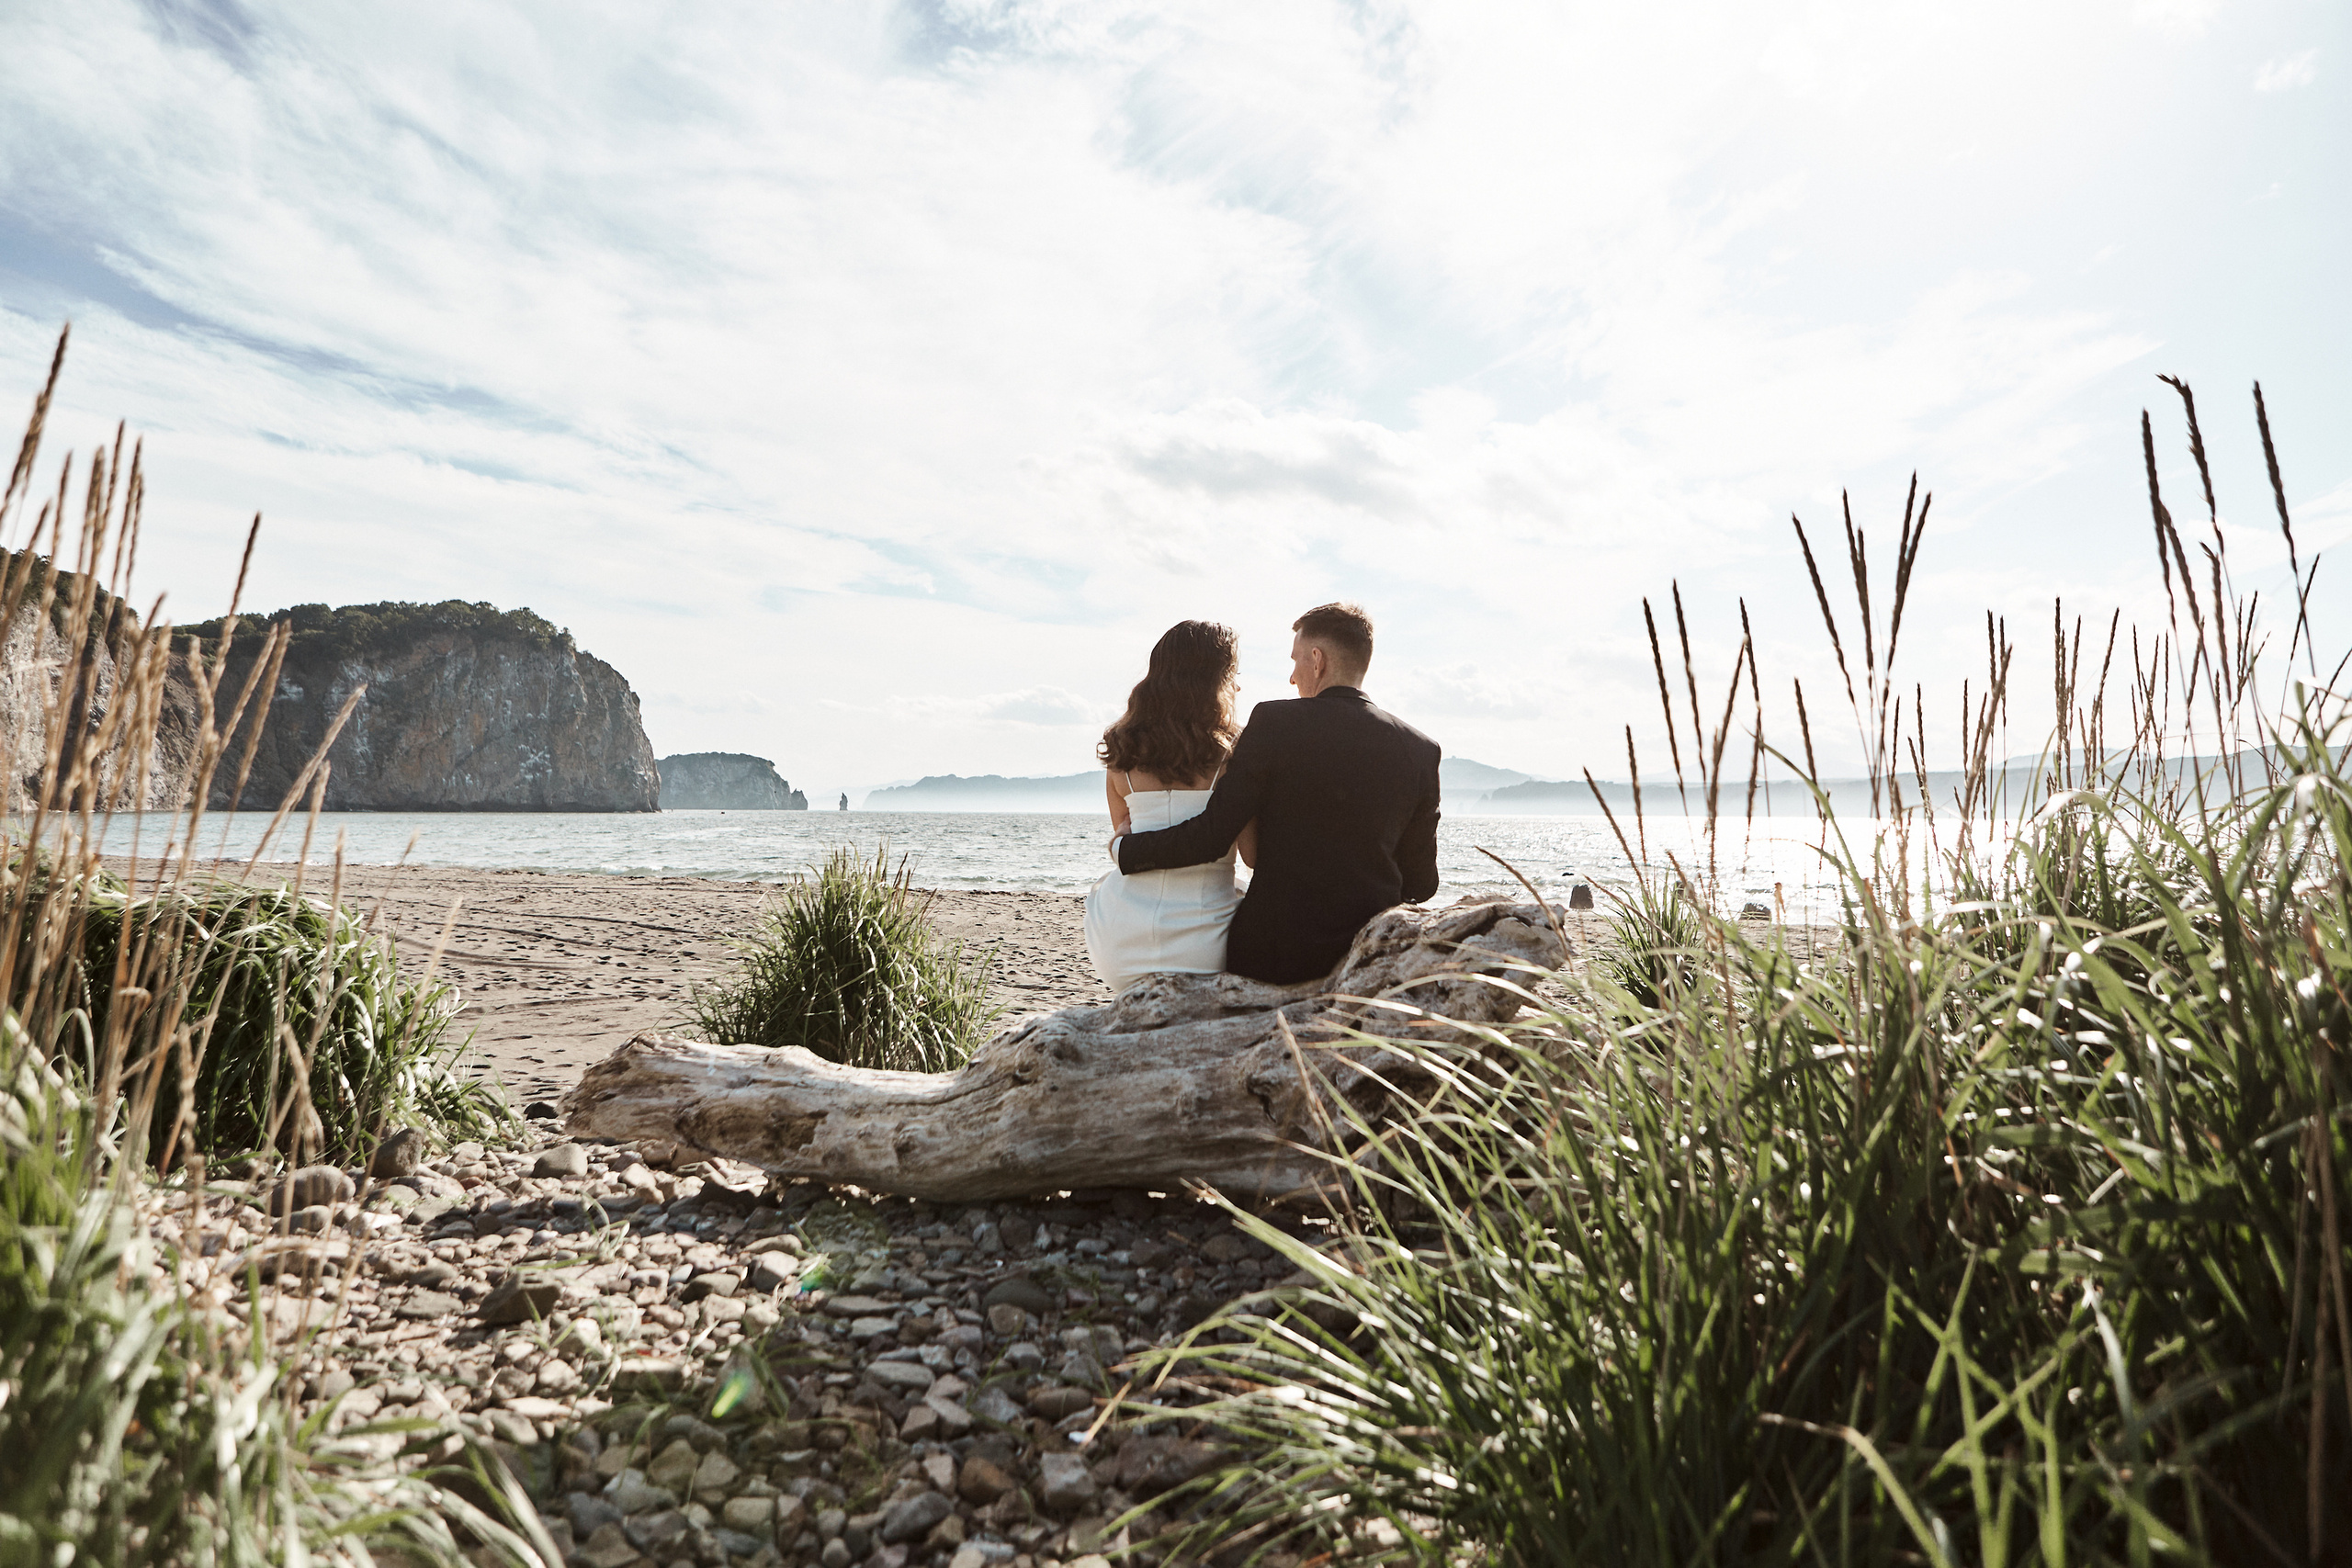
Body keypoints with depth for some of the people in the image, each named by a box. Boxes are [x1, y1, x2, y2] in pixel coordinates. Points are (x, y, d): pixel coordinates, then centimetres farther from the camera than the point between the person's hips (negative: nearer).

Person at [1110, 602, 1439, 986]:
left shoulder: (1275, 722, -12)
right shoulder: (1420, 749, -1)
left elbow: (1209, 837, -13)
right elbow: (1421, 883, 5)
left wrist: (1123, 849, 4)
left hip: (1274, 954, -3)